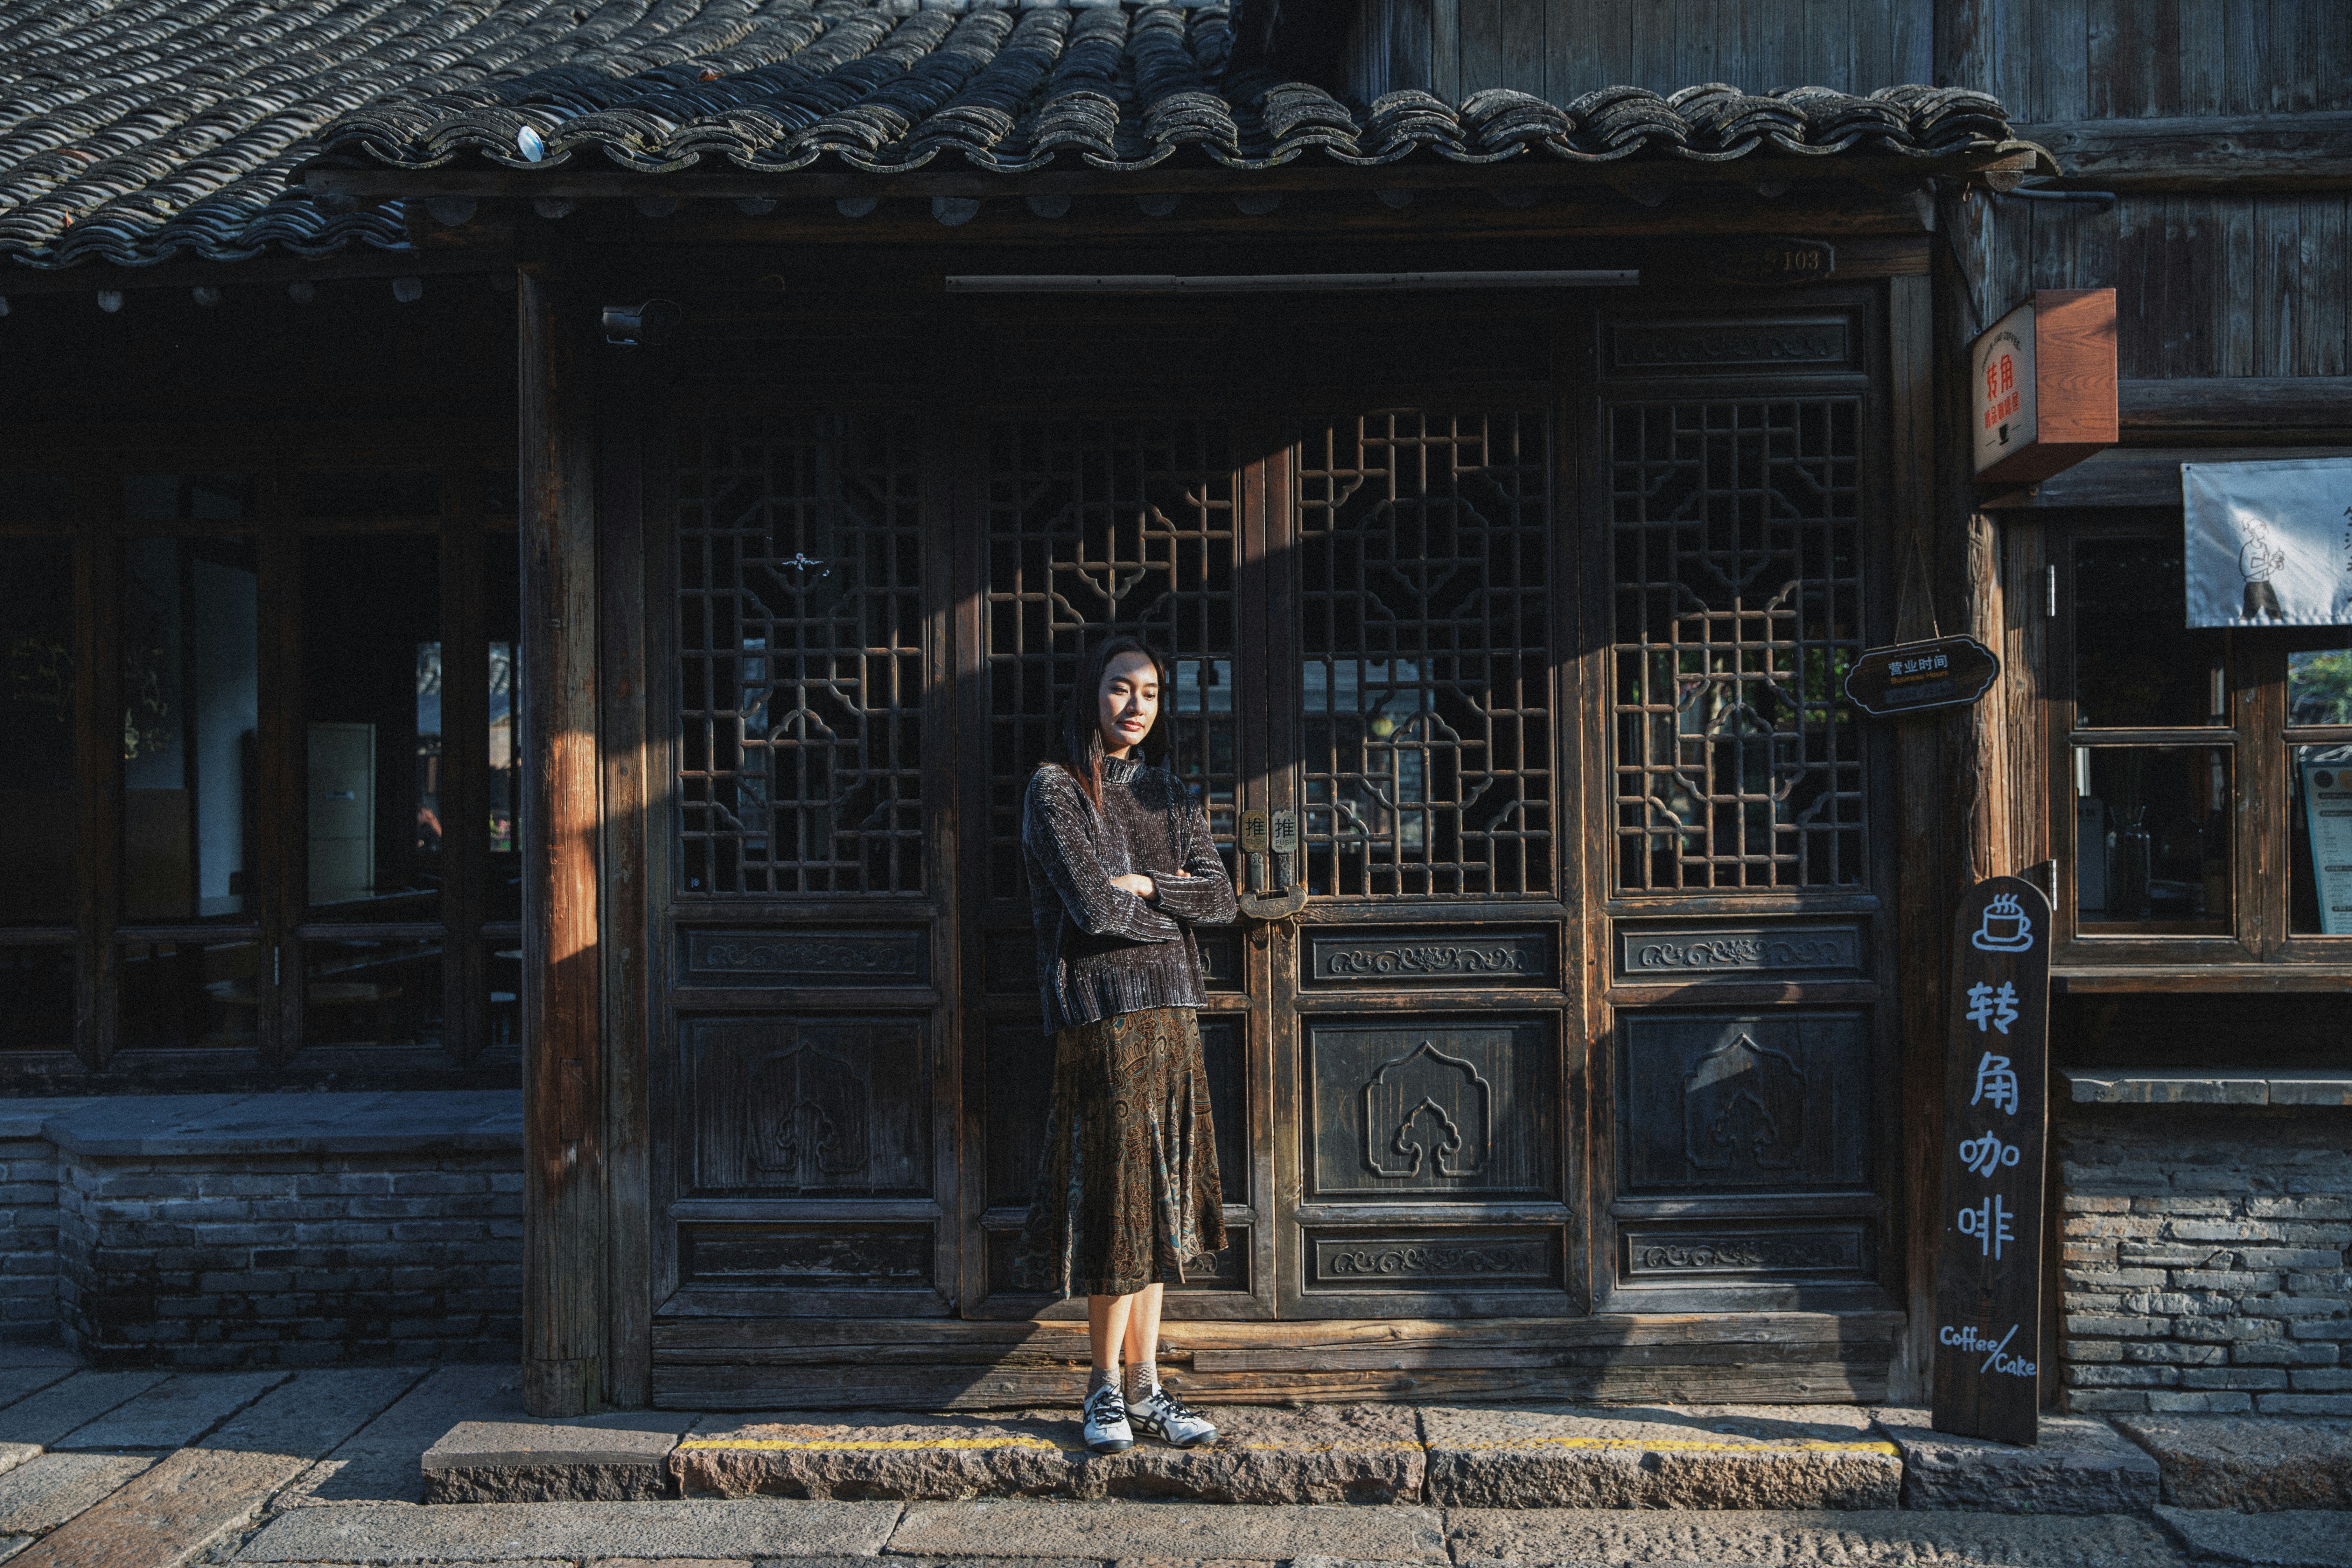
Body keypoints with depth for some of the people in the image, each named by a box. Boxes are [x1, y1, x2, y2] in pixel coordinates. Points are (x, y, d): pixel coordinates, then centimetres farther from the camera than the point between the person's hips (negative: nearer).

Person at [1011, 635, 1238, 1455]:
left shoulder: (1168, 794, 16)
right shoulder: (1056, 788, -3)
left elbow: (1220, 898, 6)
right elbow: (1093, 905, -14)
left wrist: (1144, 884, -8)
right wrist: (1174, 908, 0)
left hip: (1171, 1013, 6)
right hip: (1101, 1011, -6)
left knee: (1155, 1203, 8)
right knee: (1120, 1201, -3)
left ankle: (1142, 1388, 17)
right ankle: (1108, 1387, 12)